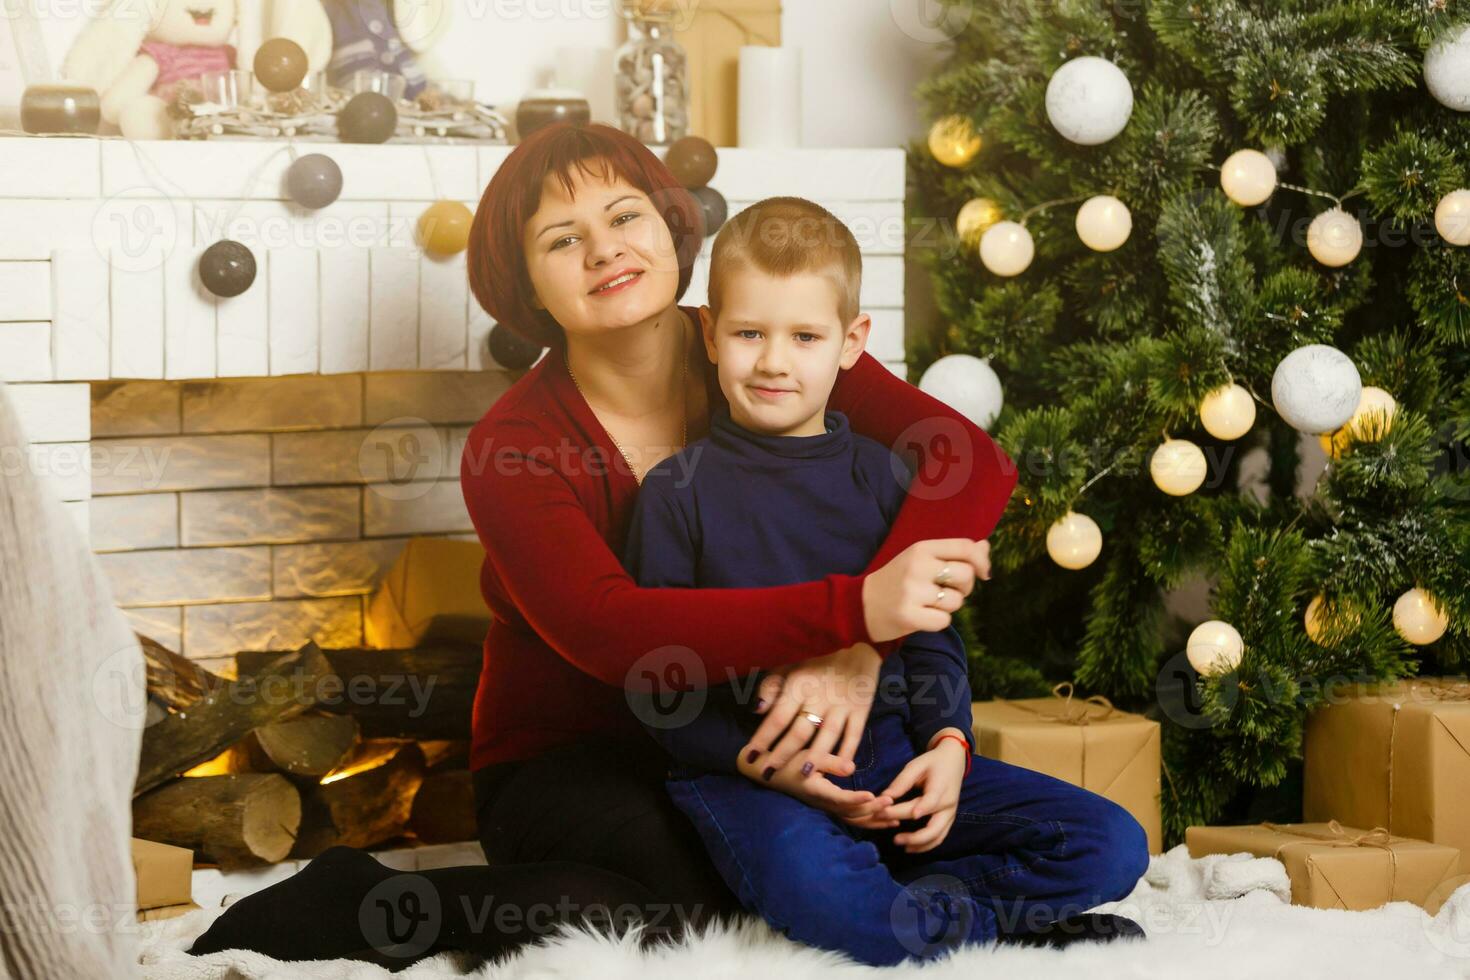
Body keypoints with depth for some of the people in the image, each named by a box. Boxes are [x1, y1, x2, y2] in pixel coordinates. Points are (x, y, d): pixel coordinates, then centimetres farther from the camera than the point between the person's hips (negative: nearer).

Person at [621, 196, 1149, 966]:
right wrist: (759, 762, -18)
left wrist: (947, 745, -8)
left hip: (887, 762, 5)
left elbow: (931, 637, 13)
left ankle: (920, 900, -13)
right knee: (815, 893, -40)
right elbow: (658, 684, -2)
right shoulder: (679, 492, -1)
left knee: (1112, 845, -9)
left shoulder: (882, 478, 10)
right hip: (741, 771, -4)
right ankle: (1003, 916, -15)